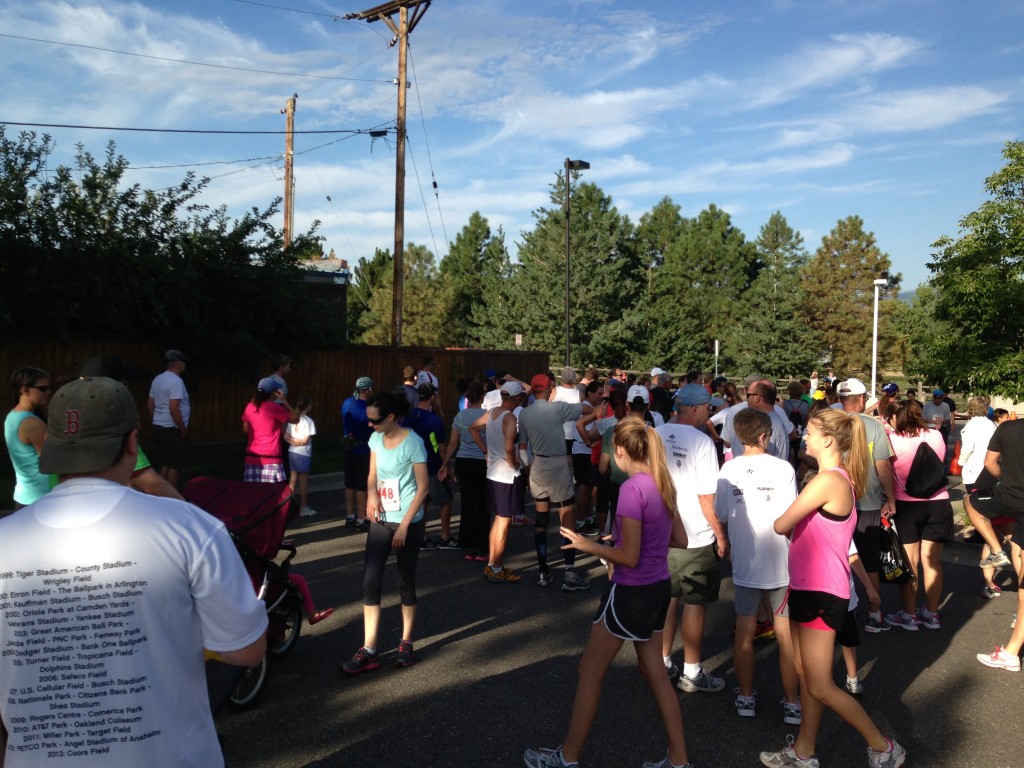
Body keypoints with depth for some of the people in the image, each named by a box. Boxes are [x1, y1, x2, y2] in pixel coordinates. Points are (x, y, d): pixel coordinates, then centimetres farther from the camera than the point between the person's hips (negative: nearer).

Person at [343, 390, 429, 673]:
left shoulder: (412, 443, -16)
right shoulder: (376, 439, 3)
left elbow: (423, 488, -14)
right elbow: (373, 475, 11)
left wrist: (404, 526, -15)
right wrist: (371, 494, -12)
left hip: (408, 522, -5)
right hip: (381, 521, 6)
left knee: (405, 582, 6)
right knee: (370, 582, -1)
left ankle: (406, 643, 23)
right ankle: (368, 650, 4)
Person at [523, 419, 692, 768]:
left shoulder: (632, 489, -22)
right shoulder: (662, 483, 3)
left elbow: (629, 557, -21)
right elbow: (680, 540, 11)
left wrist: (588, 545, -11)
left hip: (631, 592, -8)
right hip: (658, 588, 8)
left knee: (590, 671, 8)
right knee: (654, 671, 19)